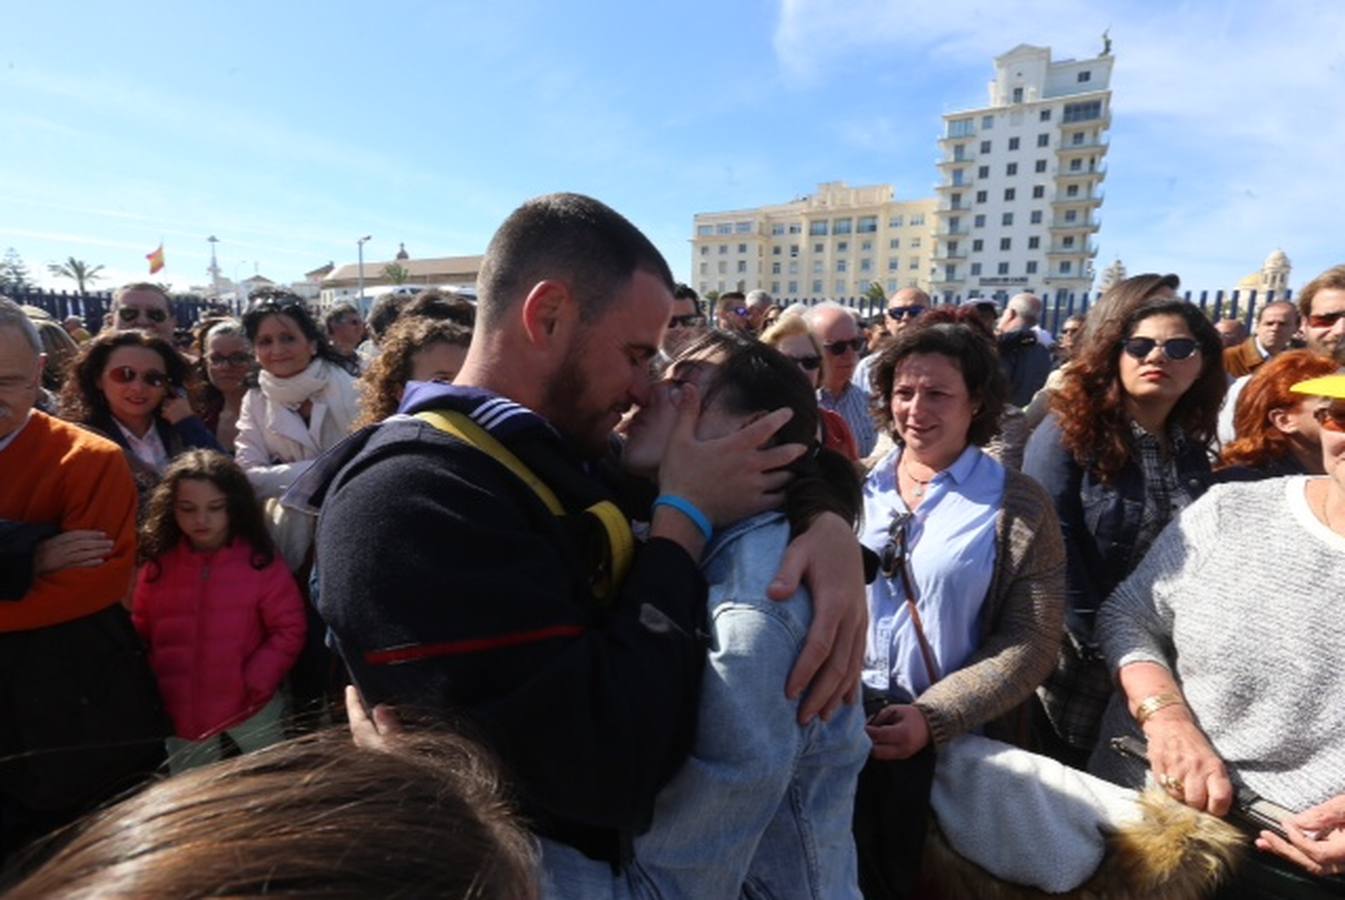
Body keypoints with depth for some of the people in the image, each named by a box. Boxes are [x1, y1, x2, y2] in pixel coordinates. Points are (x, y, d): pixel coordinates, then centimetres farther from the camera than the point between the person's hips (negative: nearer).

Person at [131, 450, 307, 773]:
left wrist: (256, 681, -17)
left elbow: (289, 629, -11)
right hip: (180, 710, 3)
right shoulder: (158, 564, -2)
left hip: (250, 707, -3)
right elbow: (139, 633, 5)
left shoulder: (260, 562, -12)